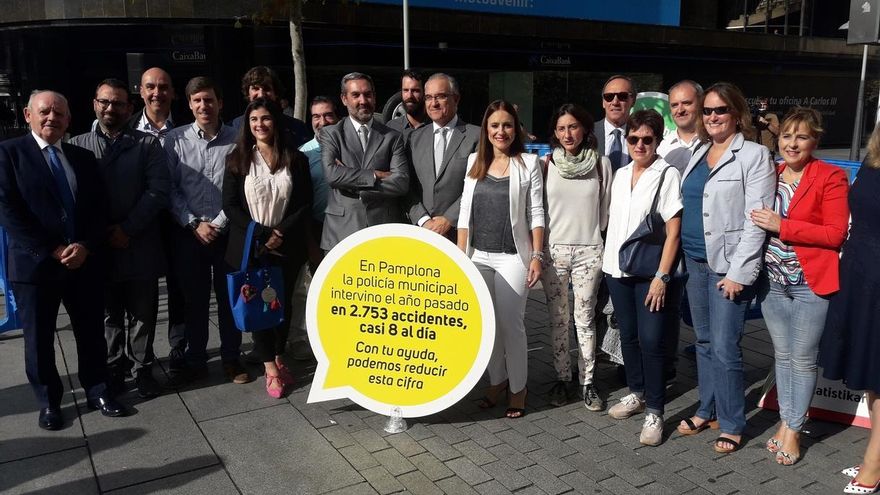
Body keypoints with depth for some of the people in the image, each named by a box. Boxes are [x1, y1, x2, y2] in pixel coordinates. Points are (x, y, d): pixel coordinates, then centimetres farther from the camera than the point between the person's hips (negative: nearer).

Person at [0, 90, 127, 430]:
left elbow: (98, 209, 6)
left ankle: (97, 392, 28)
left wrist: (85, 246, -11)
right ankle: (48, 402, 26)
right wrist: (51, 251, -15)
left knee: (92, 333, 11)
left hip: (85, 262, 3)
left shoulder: (84, 158, 10)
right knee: (39, 338, 10)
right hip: (35, 263, -3)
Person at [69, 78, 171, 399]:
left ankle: (142, 369, 22)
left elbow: (159, 190, -6)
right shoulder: (77, 145, 7)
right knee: (110, 314, 13)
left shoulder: (147, 144, 3)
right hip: (97, 247, 1)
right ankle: (114, 368, 27)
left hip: (140, 246, -1)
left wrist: (127, 229, -12)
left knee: (142, 313, 7)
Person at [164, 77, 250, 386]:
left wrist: (219, 224, -9)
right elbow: (170, 189, -1)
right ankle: (195, 361, 23)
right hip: (189, 233, 1)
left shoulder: (236, 140, -3)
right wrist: (194, 224, -9)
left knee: (230, 298, 8)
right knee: (194, 300, 10)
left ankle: (231, 359, 23)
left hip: (228, 231, -1)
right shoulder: (175, 140, 0)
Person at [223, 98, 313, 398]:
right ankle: (271, 368, 14)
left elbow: (305, 204, -1)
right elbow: (230, 206, -4)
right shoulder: (237, 160, 2)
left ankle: (278, 358, 28)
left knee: (283, 303, 9)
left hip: (287, 247, 1)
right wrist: (263, 234, -14)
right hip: (251, 247, 0)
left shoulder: (295, 159, 2)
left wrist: (281, 234, -14)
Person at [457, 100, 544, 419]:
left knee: (511, 325, 1)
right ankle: (497, 380, 28)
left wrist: (536, 256, -8)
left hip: (513, 257, -3)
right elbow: (465, 212, 8)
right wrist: (460, 255, 3)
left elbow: (536, 214, -2)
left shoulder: (528, 163, -2)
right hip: (478, 257, 4)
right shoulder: (474, 161, 7)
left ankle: (518, 388, 18)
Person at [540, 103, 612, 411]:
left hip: (589, 250, 0)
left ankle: (587, 381, 13)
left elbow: (605, 208, 7)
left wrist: (594, 235, 8)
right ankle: (562, 378, 20)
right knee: (558, 319, 8)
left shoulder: (601, 163, 1)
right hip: (553, 249, 1)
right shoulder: (546, 164, 0)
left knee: (585, 318, 3)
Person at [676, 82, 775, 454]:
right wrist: (683, 257, 11)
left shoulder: (754, 156, -7)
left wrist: (738, 273, -17)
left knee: (724, 348, -4)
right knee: (704, 342, 15)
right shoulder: (699, 154, 13)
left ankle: (731, 425, 11)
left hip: (728, 266, -6)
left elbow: (755, 221, -13)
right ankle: (707, 410, 28)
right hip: (695, 262, 7)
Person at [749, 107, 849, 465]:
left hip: (811, 283, -5)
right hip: (773, 280, 5)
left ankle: (793, 430, 18)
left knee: (803, 358, 5)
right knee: (782, 354, 15)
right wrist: (761, 224, -3)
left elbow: (836, 233, -14)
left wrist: (782, 226, -17)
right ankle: (785, 420, 28)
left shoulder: (831, 177, -8)